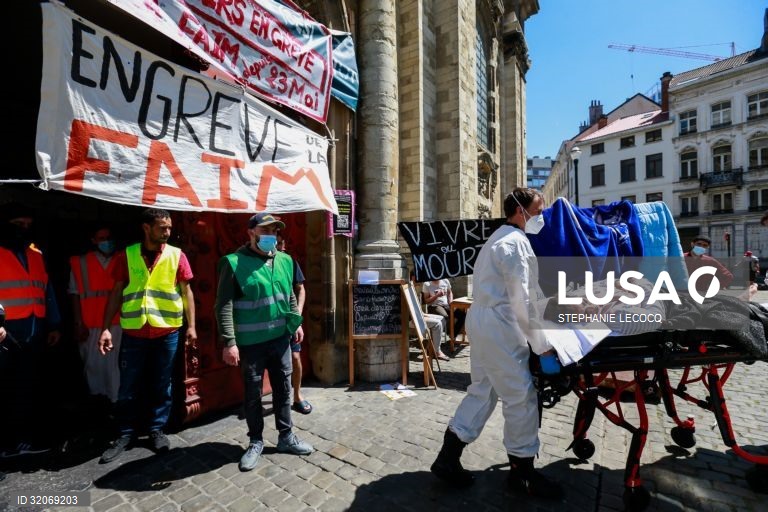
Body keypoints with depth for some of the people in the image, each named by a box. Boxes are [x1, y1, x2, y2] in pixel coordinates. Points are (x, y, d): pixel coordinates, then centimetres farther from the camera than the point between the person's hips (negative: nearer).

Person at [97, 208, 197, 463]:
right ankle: (126, 433, 30)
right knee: (128, 387, 11)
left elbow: (186, 291, 1)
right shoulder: (127, 255, 1)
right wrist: (105, 328, -2)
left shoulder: (176, 255, -1)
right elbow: (116, 292, 4)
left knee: (161, 385, 11)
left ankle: (157, 429, 29)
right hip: (133, 332, 1)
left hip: (167, 332, 0)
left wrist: (191, 325, -1)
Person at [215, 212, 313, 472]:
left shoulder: (284, 260, 5)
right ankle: (256, 441, 33)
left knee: (283, 389, 15)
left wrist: (296, 323, 13)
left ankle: (286, 437, 33)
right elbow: (224, 306, -13)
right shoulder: (234, 263, -12)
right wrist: (229, 342, -17)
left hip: (280, 338, 5)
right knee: (253, 394, 12)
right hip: (250, 342, -4)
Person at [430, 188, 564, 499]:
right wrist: (543, 347, -12)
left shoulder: (501, 238, 21)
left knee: (482, 390, 15)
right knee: (521, 396, 3)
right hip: (497, 325, -10)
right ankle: (522, 472, 21)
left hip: (483, 321, 11)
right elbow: (523, 301, -18)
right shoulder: (516, 242, -12)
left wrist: (549, 314, 30)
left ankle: (448, 458, 23)